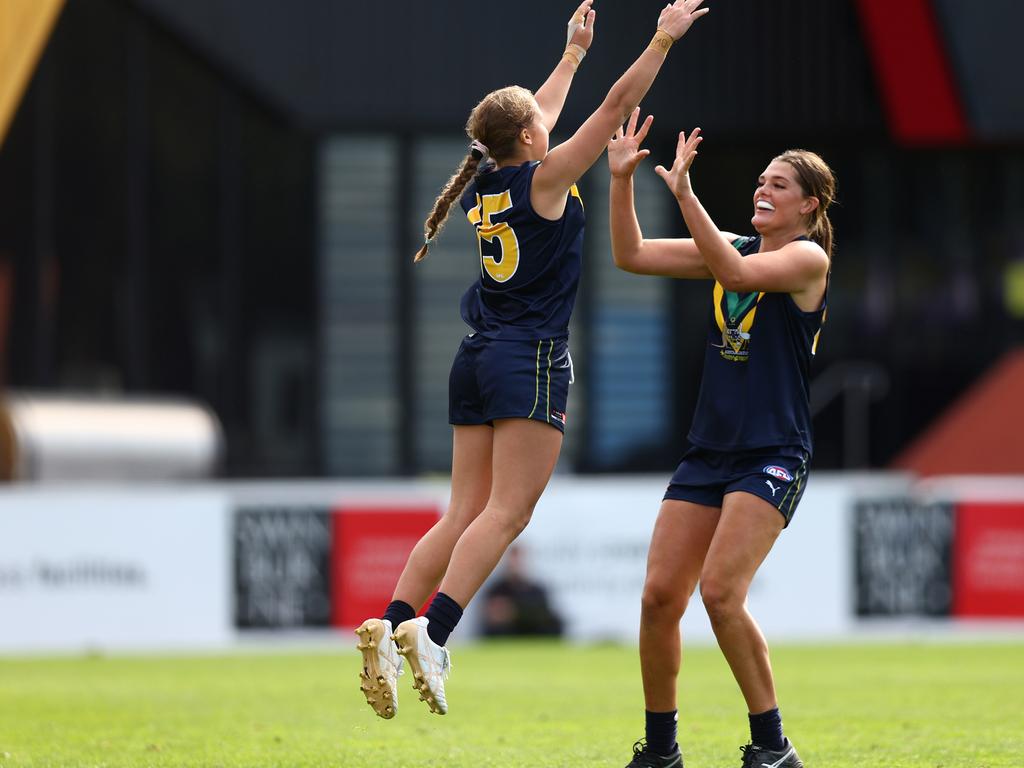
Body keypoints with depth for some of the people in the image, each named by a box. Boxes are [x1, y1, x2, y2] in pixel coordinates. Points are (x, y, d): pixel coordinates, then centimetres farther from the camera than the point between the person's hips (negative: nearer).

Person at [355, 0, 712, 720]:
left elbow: (537, 116, 30)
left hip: (478, 360, 8)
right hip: (530, 361, -8)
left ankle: (389, 625, -10)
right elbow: (615, 108, -5)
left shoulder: (485, 181, 12)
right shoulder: (544, 178, -6)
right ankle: (431, 631, -28)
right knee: (506, 512, -13)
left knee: (465, 515, 5)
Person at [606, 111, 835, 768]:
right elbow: (632, 255, 11)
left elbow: (736, 273, -25)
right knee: (660, 594, -2)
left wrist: (685, 193, -29)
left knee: (720, 590, -20)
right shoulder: (732, 248, 14)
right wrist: (622, 179, -1)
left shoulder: (808, 259, -6)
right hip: (708, 453, 7)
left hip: (772, 456, -7)